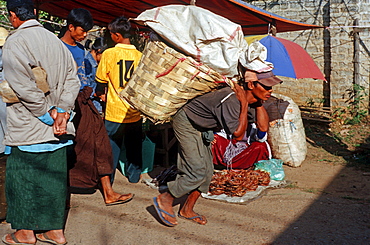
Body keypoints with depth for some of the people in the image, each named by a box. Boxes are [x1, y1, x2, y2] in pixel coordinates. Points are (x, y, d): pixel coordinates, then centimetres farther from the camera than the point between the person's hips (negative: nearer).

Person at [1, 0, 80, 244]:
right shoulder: (55, 40, 7)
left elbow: (24, 88, -21)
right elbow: (72, 79, 3)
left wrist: (48, 113, -12)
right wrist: (62, 111, -4)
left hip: (27, 128, -5)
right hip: (56, 128, 6)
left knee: (24, 175, 10)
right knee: (54, 176, 13)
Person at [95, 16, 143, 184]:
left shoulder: (109, 54, -10)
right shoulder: (139, 55, -2)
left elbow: (101, 82, -1)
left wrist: (100, 94, 19)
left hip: (115, 111, -3)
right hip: (135, 112, 3)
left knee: (112, 147, 8)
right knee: (134, 147, 16)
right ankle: (134, 177, 27)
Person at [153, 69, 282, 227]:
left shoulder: (247, 96, -8)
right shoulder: (231, 101, -34)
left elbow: (263, 127, -4)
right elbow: (238, 135, -31)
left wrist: (258, 102, -12)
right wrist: (244, 104, -32)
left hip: (200, 128, 9)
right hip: (186, 123, -9)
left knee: (207, 172, 8)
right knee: (198, 172, -12)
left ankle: (187, 209, 23)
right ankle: (164, 199, 7)